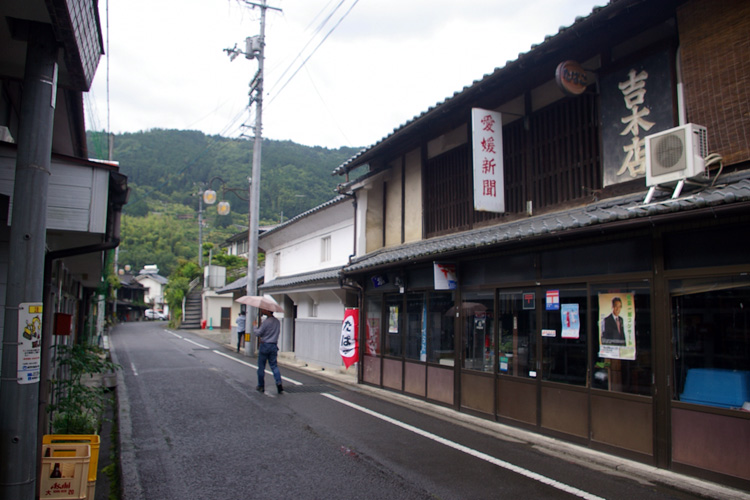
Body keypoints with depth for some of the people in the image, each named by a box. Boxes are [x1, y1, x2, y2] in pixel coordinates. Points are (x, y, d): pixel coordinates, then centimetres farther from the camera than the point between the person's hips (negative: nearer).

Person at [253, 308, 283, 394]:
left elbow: (258, 333, -13)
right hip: (274, 346, 6)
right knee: (274, 365, 8)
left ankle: (261, 386, 16)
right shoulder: (277, 321, 5)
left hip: (265, 345, -6)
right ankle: (279, 382, -11)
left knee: (261, 366, 8)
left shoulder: (266, 322, -17)